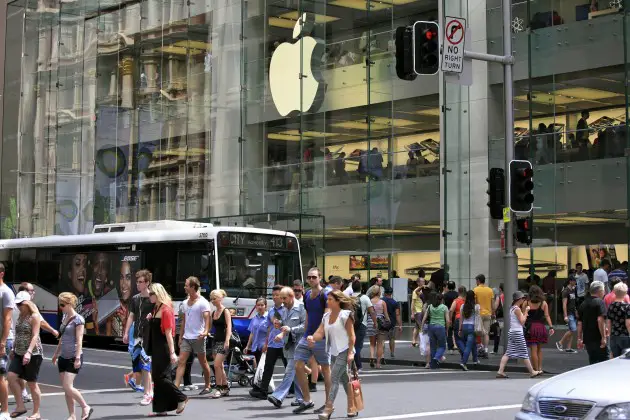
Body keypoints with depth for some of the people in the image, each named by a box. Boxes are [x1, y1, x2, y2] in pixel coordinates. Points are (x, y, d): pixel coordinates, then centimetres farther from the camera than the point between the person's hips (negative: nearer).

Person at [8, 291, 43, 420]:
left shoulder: (34, 316, -11)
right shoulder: (21, 316, 14)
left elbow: (35, 336, -19)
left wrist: (28, 352, -28)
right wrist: (13, 349, 23)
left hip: (33, 354, -7)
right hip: (19, 353, 7)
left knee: (32, 383, -2)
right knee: (11, 376, -9)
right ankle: (20, 406, 1)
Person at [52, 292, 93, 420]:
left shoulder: (78, 319, -11)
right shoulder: (64, 317, 12)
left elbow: (79, 340, -16)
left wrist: (78, 358, -22)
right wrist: (56, 353, 26)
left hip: (73, 357, -8)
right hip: (63, 357, 8)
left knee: (68, 387, -15)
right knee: (66, 388, 5)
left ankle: (85, 407, 0)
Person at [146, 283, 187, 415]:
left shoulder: (166, 310, -13)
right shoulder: (156, 309, 13)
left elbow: (168, 333, -17)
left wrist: (172, 352, -19)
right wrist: (151, 319, 1)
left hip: (164, 348, -9)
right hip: (156, 348, 9)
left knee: (161, 377, -9)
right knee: (157, 378, 8)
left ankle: (181, 398, 3)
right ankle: (161, 408, 11)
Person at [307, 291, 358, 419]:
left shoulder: (345, 315, -10)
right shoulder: (326, 316, 9)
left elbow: (351, 336, -12)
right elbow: (320, 332, -1)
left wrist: (350, 353, -18)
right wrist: (312, 338, -23)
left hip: (344, 351, -8)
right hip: (334, 352, 8)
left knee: (334, 377, -15)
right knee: (344, 379, 14)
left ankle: (328, 408, -18)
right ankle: (351, 407, 23)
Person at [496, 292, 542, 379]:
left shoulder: (512, 308, 13)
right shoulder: (517, 309, -14)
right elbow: (522, 321, -14)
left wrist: (525, 312, 12)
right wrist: (526, 312, -8)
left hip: (511, 332, 9)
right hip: (518, 333, -9)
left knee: (508, 353, 5)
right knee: (524, 353, 1)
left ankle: (500, 371, -2)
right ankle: (532, 372, 9)